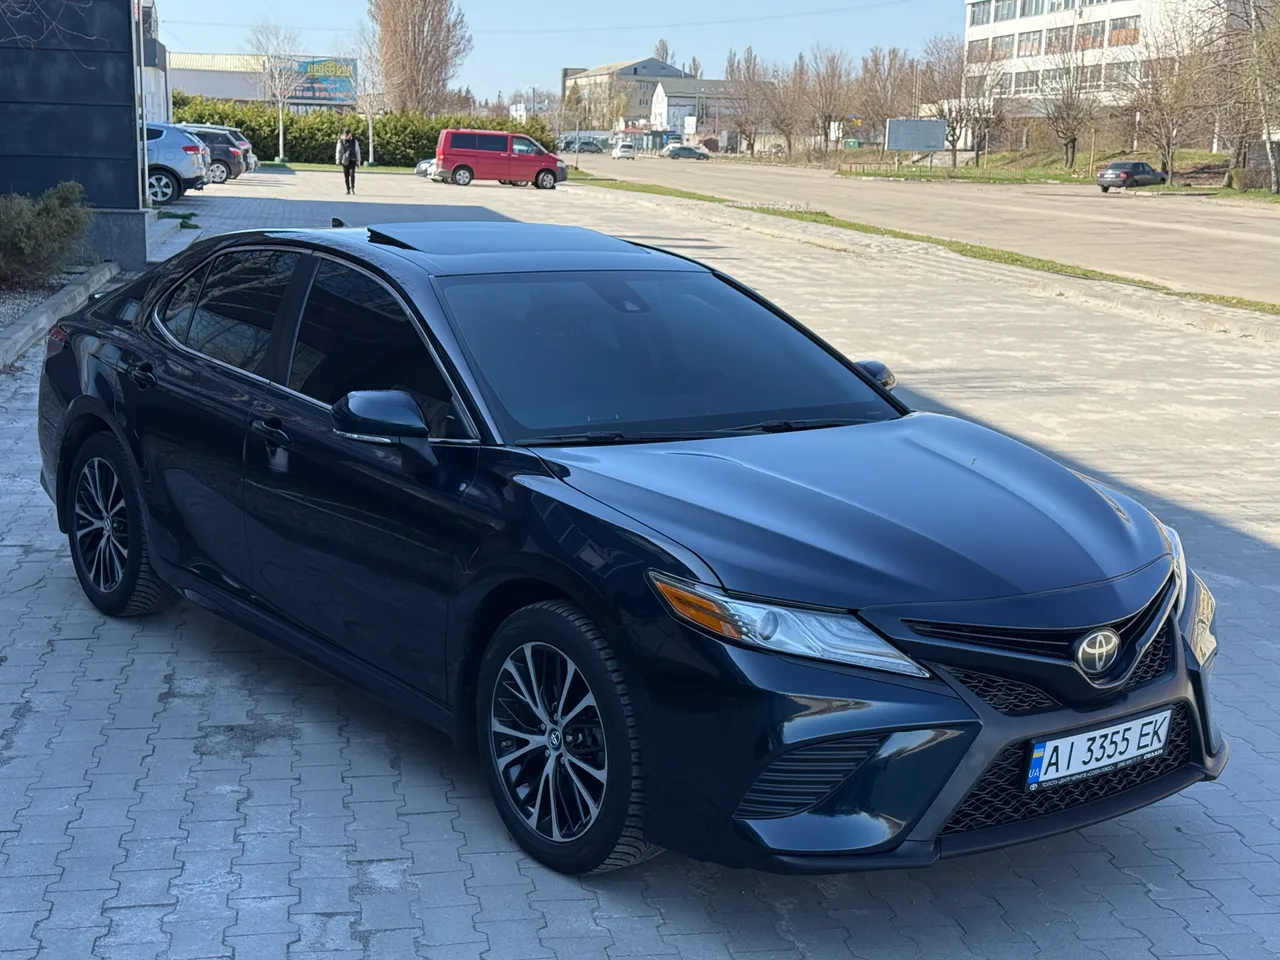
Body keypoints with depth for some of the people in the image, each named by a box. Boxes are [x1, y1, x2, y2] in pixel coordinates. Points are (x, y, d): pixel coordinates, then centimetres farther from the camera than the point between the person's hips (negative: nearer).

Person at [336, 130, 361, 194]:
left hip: (352, 160, -1)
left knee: (352, 173, -17)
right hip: (344, 161, 1)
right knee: (346, 176, 0)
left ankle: (352, 188, -10)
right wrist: (337, 159, -1)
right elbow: (338, 151, 8)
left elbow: (357, 151, 7)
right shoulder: (340, 141, 4)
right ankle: (348, 189, 7)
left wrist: (358, 161, 5)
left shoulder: (354, 141, 2)